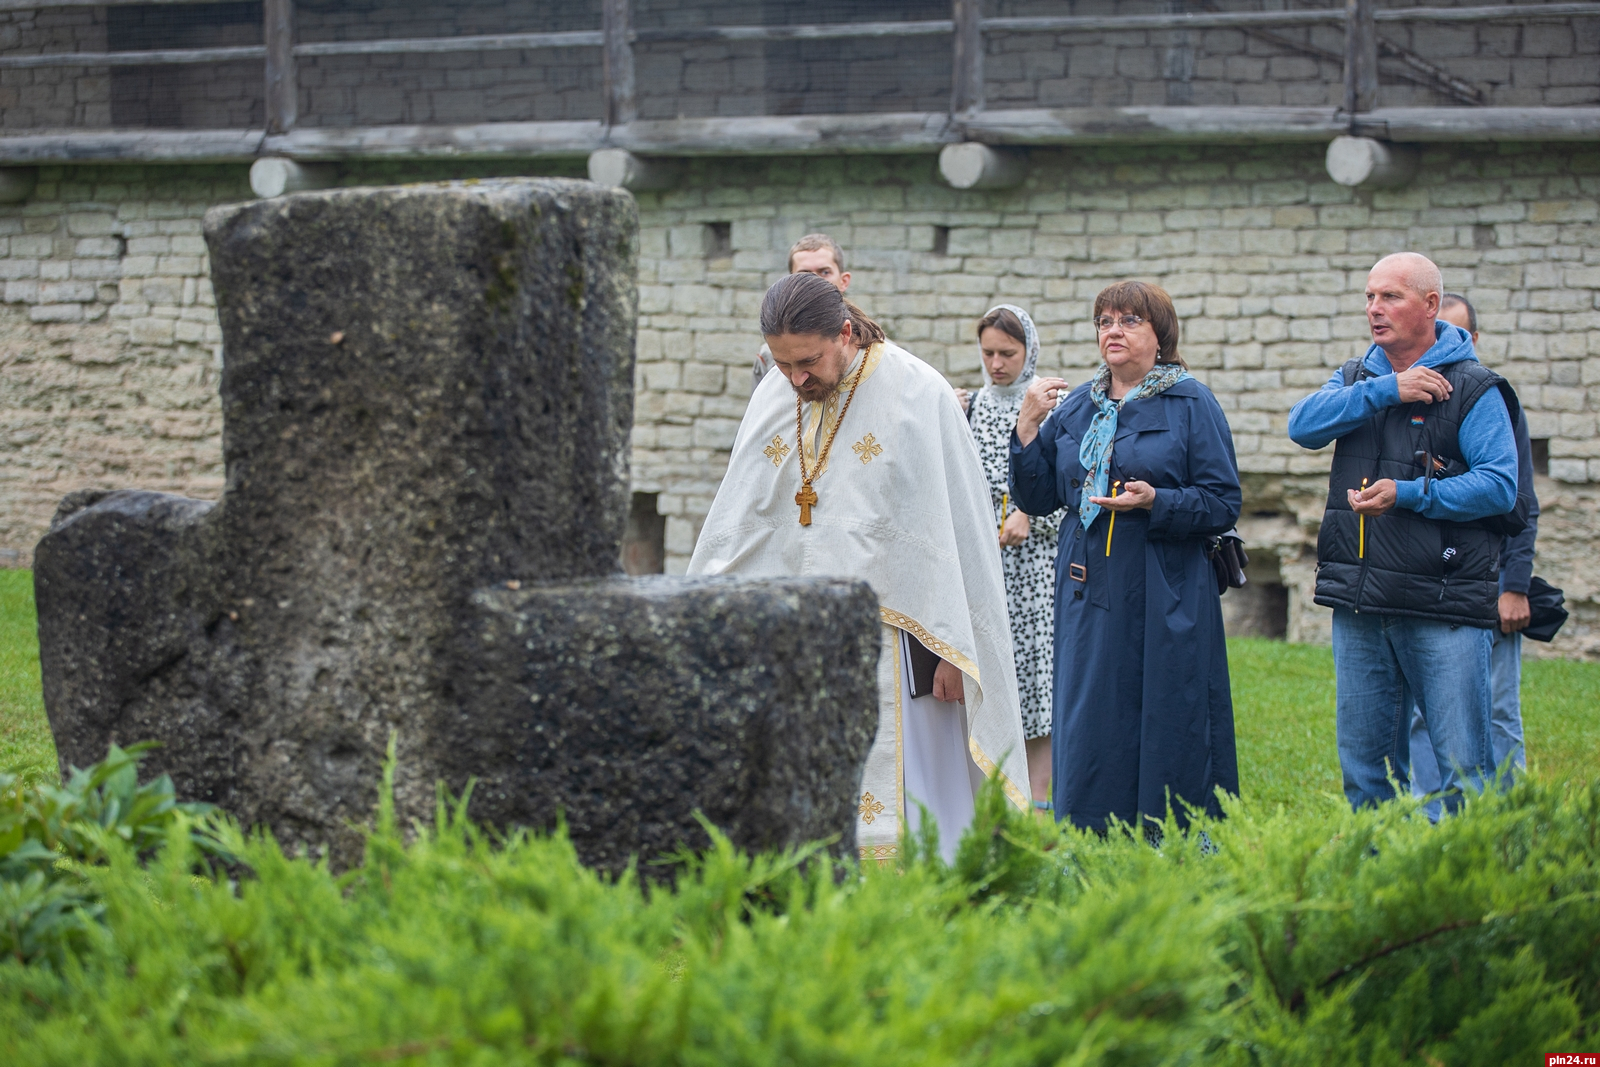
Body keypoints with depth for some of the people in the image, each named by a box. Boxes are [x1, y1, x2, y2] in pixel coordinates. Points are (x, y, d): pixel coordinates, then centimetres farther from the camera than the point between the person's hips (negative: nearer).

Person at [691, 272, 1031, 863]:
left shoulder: (918, 394, -5)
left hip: (889, 647, -4)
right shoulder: (773, 399, 9)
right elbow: (737, 522, 12)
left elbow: (957, 529, -6)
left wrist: (952, 651, -9)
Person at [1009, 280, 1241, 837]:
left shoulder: (1191, 405, 1)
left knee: (1166, 728, -3)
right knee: (1089, 736, 4)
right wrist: (1028, 428, -1)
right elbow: (1036, 499, 12)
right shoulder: (1074, 407, 14)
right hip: (1089, 598, 4)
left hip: (1165, 601, -4)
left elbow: (1224, 504, -4)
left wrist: (1156, 502, -19)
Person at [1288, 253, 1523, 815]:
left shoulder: (1472, 388, -1)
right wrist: (1386, 391, -13)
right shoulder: (1356, 379, 15)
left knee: (1462, 769, -6)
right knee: (1364, 762, 10)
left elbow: (1500, 486, -10)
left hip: (1445, 609, -5)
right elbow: (1303, 424, -5)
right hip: (1360, 605, 5)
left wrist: (1409, 495, -18)